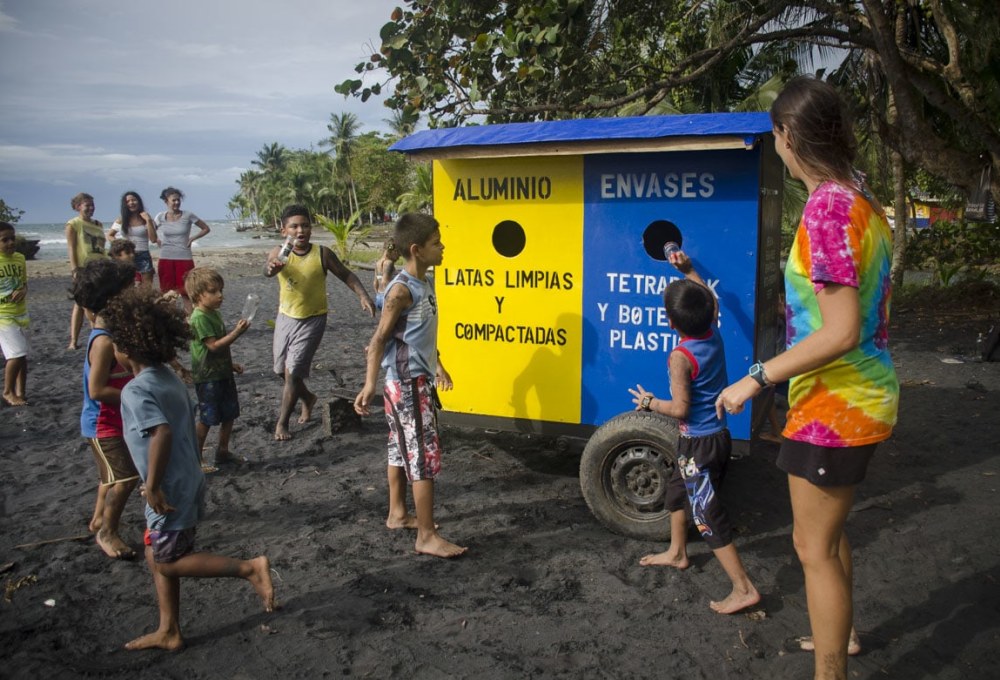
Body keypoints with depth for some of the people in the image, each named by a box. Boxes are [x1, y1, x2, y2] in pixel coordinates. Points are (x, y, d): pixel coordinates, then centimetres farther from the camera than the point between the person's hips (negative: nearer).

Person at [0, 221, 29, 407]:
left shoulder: (20, 258, 6)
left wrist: (23, 291, -4)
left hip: (21, 314, 6)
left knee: (22, 355, 10)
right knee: (16, 354, -10)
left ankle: (20, 392, 20)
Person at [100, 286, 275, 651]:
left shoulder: (136, 391, -20)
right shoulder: (169, 377, 6)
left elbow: (161, 432, -33)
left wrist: (152, 485, -24)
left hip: (170, 492, -9)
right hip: (188, 481, 9)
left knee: (168, 562, 6)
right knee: (158, 557, 18)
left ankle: (249, 567, 0)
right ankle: (169, 632, 28)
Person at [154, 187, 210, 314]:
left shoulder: (188, 216, -4)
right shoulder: (160, 217, 1)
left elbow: (206, 229, 5)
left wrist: (192, 239, -3)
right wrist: (158, 240, 3)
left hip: (184, 258, -2)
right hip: (166, 259, 2)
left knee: (185, 291, -2)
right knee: (166, 291, 5)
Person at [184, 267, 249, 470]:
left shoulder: (215, 313, 11)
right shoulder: (200, 318, -18)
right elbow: (213, 345, -25)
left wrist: (231, 364, 20)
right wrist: (236, 332, -28)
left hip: (222, 373, 9)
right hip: (207, 377, -9)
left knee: (229, 414, 14)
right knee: (207, 418, 0)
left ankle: (223, 451, 28)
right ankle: (197, 458, 13)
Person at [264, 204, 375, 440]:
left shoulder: (322, 253, -14)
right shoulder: (279, 252, -11)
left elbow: (346, 275, -4)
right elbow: (267, 269, -33)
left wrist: (363, 296, -20)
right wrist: (271, 267, -58)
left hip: (312, 321, -3)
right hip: (285, 317, 4)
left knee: (293, 372, -7)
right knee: (282, 370, 18)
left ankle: (282, 423, 8)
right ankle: (307, 398, 46)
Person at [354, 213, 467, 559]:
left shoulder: (427, 282, 8)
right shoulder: (402, 290, -20)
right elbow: (379, 339, -21)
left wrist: (437, 364, 29)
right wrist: (370, 384, -27)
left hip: (418, 380, 9)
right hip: (408, 384, -9)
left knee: (402, 450, 19)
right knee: (425, 457, -5)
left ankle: (398, 514, 34)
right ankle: (427, 536, 4)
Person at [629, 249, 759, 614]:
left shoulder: (680, 356, -23)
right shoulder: (714, 335, -2)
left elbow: (680, 408, -23)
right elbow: (709, 300, 19)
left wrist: (649, 402, -7)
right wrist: (688, 270, 24)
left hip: (699, 443, -9)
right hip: (718, 434, 9)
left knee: (707, 514, -1)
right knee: (677, 489, 26)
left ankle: (744, 588, 4)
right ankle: (677, 553, 42)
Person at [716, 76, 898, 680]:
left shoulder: (829, 206, -22)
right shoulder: (863, 200, 6)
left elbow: (842, 332, -26)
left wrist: (757, 378, -21)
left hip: (833, 406, -10)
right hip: (865, 397, 10)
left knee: (814, 547, 4)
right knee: (829, 531, 26)